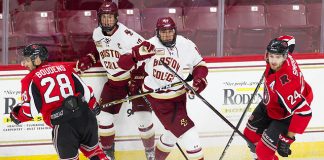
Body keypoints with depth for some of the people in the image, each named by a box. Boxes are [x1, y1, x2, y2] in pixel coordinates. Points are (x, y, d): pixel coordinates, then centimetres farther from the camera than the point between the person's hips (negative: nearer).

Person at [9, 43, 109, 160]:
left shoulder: (31, 80, 3)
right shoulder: (64, 68, 16)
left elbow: (31, 109, -2)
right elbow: (85, 90, 17)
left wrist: (17, 115, 17)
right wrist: (93, 106, 34)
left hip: (63, 124, -5)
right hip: (85, 115, 5)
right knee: (93, 150, 24)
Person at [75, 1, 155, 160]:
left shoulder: (126, 35, -27)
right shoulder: (97, 34, -4)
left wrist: (137, 78, -21)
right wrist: (89, 60, 1)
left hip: (136, 77, -6)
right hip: (114, 81, 6)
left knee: (143, 118, -10)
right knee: (103, 114, 1)